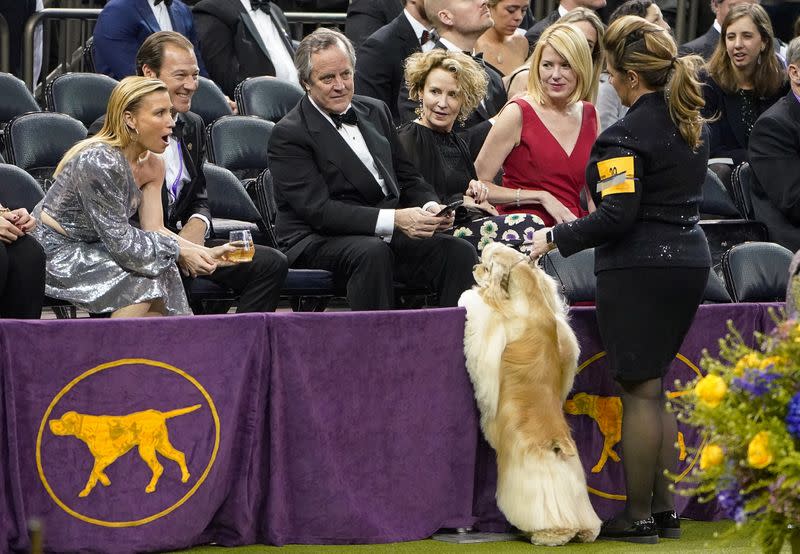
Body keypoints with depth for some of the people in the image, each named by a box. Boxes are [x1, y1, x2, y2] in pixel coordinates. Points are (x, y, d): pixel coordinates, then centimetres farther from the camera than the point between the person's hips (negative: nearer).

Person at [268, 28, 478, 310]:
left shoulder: (375, 111, 17)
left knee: (460, 252, -19)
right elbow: (318, 210, -16)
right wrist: (394, 219, -25)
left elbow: (408, 178, 22)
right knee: (372, 253, -38)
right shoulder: (288, 134, -6)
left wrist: (431, 207, -3)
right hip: (319, 242, -6)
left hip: (388, 235, 6)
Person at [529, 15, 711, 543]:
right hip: (690, 259, 8)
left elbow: (618, 216, -21)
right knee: (655, 387, 16)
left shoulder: (627, 134, -16)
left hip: (639, 267, -8)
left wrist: (557, 237, -9)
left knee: (641, 391, -2)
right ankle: (665, 508, 17)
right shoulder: (695, 124, 10)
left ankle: (639, 517, 3)